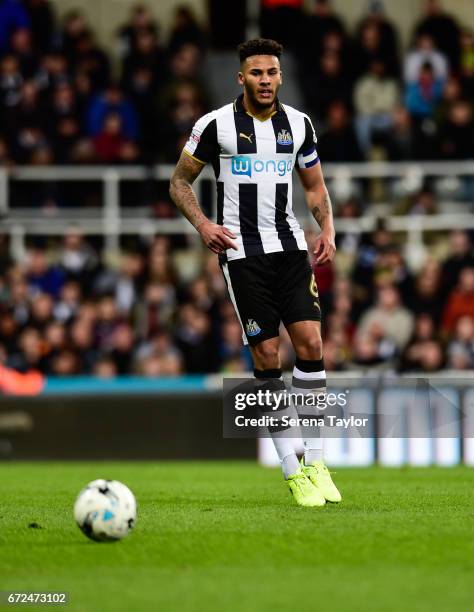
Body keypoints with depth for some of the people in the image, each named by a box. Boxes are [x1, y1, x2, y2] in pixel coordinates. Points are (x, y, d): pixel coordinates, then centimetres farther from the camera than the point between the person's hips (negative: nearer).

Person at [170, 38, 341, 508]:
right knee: (267, 356, -6)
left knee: (310, 342, -9)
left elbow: (315, 186, 17)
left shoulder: (298, 124, 7)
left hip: (289, 246, 3)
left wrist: (327, 228, 0)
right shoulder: (215, 125, -4)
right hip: (241, 250, -3)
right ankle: (292, 472, 0)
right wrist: (203, 224, -13)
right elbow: (180, 182, 4)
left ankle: (315, 462, 0)